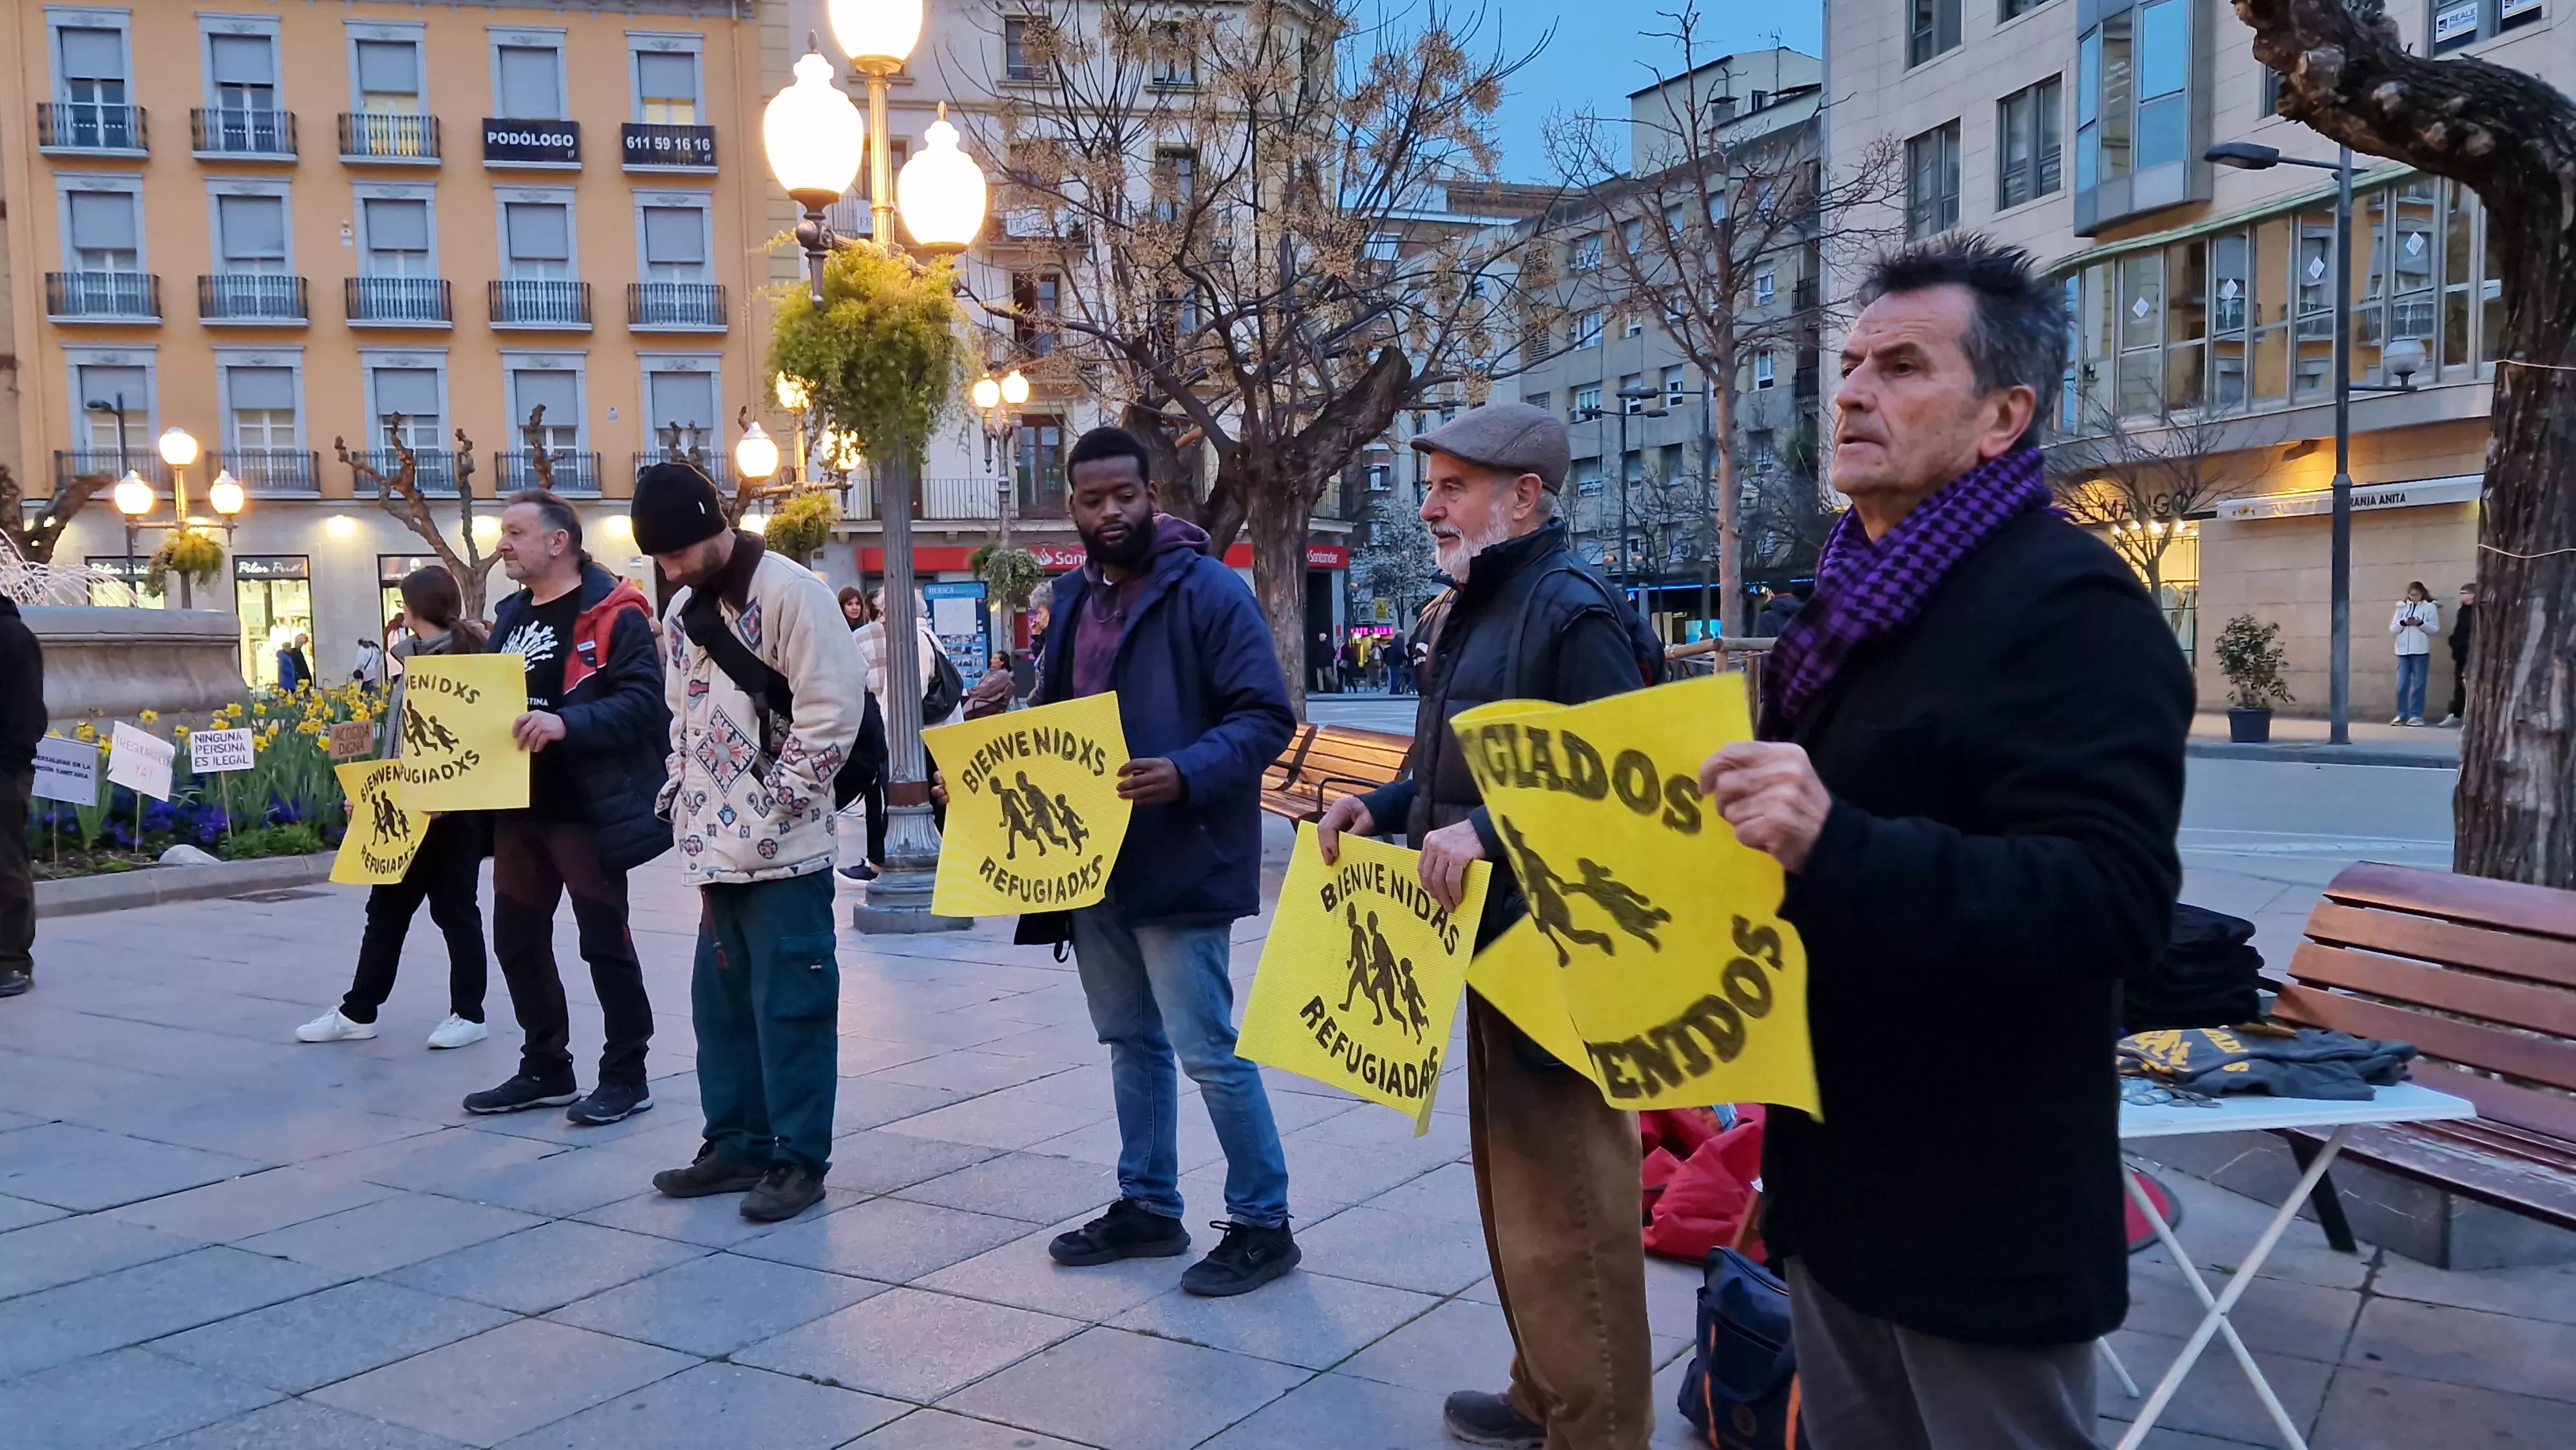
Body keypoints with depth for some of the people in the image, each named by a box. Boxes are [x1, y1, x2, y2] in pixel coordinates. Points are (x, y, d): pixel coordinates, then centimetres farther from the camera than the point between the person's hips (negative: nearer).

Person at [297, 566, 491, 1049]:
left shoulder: (462, 657, -13)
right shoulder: (416, 658, 15)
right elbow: (401, 737, 17)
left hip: (450, 810, -9)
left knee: (455, 910, 2)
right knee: (386, 908, 13)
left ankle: (469, 1014, 13)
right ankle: (358, 1012, 20)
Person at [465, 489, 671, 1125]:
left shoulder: (612, 613, -10)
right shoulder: (510, 617, 16)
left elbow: (642, 701, -20)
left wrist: (566, 723, -31)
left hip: (587, 808, -9)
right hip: (519, 806, 9)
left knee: (605, 941, 0)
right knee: (517, 940, 13)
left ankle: (625, 1076, 12)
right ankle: (546, 1069, 26)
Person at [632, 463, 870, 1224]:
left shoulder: (792, 593, -12)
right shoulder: (683, 611, 14)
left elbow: (833, 708, -17)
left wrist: (776, 805, -15)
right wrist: (683, 800, 10)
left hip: (785, 850, -8)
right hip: (717, 848, 8)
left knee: (790, 1005, -2)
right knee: (720, 1002, 15)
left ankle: (800, 1157, 8)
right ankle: (739, 1143, 27)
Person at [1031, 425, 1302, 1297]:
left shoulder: (1210, 590, -11)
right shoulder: (1073, 598, 12)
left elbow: (1265, 717, -15)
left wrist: (1184, 774, -30)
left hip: (1179, 862, -8)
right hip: (1095, 860, 8)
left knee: (1207, 1050, -5)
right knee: (1130, 1041, 16)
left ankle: (1262, 1223, 9)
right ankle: (1146, 1207, 29)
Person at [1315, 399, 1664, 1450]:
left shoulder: (1573, 613, -16)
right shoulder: (1471, 612, 15)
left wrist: (1487, 833, -29)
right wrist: (1379, 806, 7)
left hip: (1561, 951, -10)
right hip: (1491, 941, 10)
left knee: (1565, 1199, -3)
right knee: (1509, 1179, 19)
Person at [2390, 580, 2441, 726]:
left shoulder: (2430, 607, 2)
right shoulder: (2402, 607, 11)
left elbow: (2436, 628, -2)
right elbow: (2393, 629, 9)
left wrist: (2421, 623, -16)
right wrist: (2403, 623, -9)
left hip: (2421, 651, -3)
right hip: (2403, 650, 3)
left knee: (2418, 684, 0)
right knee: (2402, 684, 2)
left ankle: (2416, 715, 5)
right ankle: (2402, 715, 9)